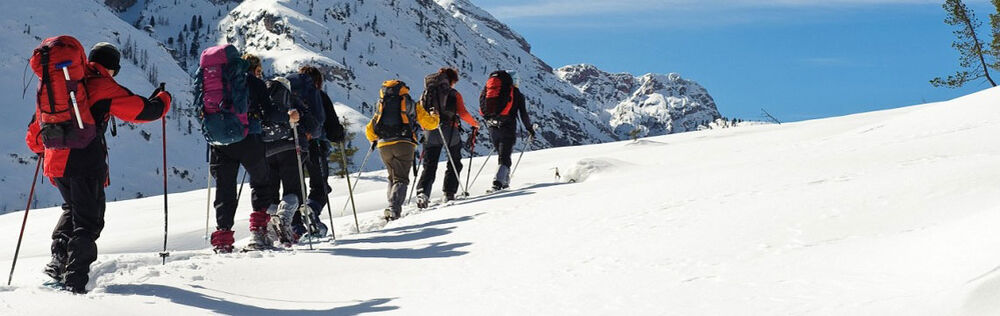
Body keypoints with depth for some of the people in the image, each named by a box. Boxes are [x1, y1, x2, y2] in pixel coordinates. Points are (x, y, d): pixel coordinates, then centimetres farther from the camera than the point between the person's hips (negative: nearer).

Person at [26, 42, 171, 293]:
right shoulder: (106, 88, -3)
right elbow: (144, 110, -4)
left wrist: (37, 144, 43)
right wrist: (163, 99, 18)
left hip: (55, 160, 7)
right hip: (85, 163, -7)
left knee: (73, 209, 28)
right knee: (88, 221, -2)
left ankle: (58, 262, 21)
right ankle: (74, 280, -10)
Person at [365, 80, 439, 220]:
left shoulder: (381, 107, 21)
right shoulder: (412, 105, 14)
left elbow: (369, 130, 21)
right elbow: (430, 124, 15)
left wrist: (373, 141, 43)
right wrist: (434, 115, 37)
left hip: (384, 146, 3)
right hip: (404, 145, -3)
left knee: (393, 177, 21)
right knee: (401, 179, -2)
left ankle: (392, 206, 7)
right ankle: (394, 208, -24)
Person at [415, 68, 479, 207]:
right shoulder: (454, 94, -1)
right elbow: (462, 113, -9)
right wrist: (474, 124, 6)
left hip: (431, 134, 2)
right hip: (450, 132, -2)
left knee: (429, 166, 2)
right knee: (454, 164, 16)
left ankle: (422, 192, -19)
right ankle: (449, 193, 9)